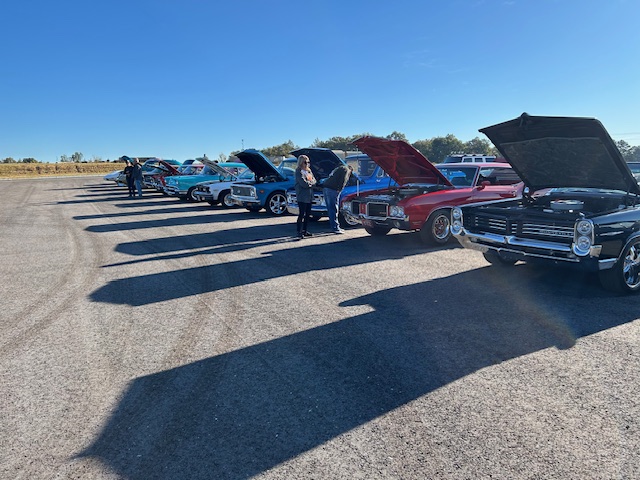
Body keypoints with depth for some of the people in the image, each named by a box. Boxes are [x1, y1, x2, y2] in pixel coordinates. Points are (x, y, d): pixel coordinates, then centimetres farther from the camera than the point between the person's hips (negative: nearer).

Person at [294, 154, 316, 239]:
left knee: (308, 214, 11)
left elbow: (314, 181, 11)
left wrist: (309, 182, -8)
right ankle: (299, 232, -4)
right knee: (301, 214, -8)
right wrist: (311, 182, -2)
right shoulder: (299, 172, -9)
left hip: (309, 196, 8)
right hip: (302, 196, -8)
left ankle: (304, 230, 20)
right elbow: (303, 183, -18)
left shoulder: (309, 170, 16)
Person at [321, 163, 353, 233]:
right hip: (332, 189, -9)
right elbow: (343, 180, -9)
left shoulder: (338, 168, 34)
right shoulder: (346, 170, 7)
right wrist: (339, 189, -11)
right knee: (334, 209, -7)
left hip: (325, 187, 9)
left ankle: (335, 227, 18)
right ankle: (335, 228, -5)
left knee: (330, 209, 11)